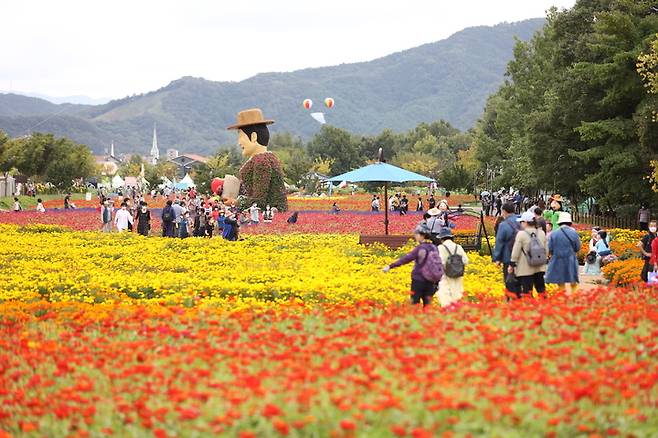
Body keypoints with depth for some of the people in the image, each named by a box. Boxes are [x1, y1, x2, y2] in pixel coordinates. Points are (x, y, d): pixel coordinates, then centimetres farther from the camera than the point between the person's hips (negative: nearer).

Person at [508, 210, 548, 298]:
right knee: (541, 289, 13)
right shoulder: (542, 233, 7)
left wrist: (511, 265, 0)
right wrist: (544, 260, 26)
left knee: (526, 291, -5)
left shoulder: (521, 234, -10)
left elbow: (516, 252, -8)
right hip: (540, 268, 6)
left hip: (525, 270, -6)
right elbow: (546, 250, 14)